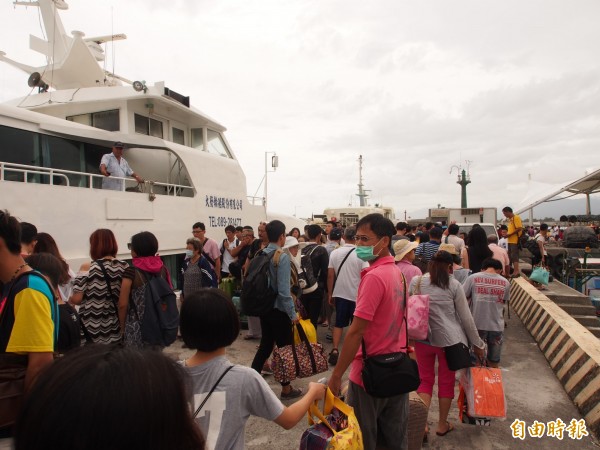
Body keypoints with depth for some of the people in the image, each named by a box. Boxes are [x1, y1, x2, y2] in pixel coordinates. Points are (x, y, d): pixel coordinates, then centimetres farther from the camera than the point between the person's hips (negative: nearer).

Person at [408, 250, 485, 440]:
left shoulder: (416, 281, -1)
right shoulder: (454, 285, -5)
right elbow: (466, 317, -1)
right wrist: (477, 343, 9)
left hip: (423, 338, 1)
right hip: (449, 339, -1)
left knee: (425, 380, 15)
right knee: (446, 381, 16)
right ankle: (442, 424, 30)